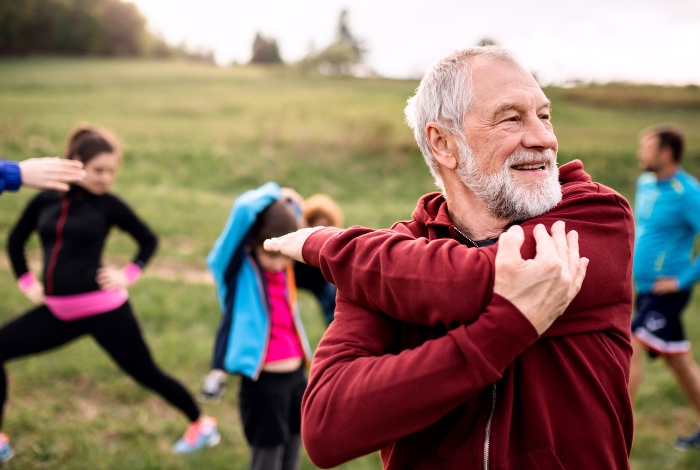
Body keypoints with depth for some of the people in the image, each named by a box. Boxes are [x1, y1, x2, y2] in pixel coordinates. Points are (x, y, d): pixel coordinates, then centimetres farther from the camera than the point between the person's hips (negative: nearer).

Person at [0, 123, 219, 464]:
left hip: (102, 309, -4)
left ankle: (201, 425, 25)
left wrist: (129, 274, -2)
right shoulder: (45, 200, 4)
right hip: (58, 311, 4)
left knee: (145, 373, 3)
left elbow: (148, 240, 9)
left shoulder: (108, 205, -5)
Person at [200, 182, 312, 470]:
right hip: (262, 382, -6)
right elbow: (244, 209, -25)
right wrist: (273, 194, -8)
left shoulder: (284, 268, 3)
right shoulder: (238, 268, -11)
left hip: (296, 377, 6)